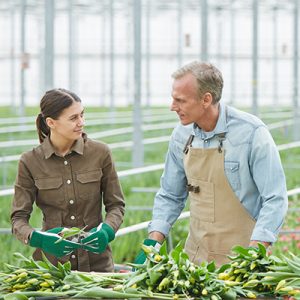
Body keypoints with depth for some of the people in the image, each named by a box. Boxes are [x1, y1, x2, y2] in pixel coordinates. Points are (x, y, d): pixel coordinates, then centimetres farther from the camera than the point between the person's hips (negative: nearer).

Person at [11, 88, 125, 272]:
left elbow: (116, 205, 5)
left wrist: (107, 230, -15)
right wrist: (38, 238, -22)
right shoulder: (30, 162, -2)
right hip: (51, 263, 0)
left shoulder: (100, 153, -1)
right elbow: (19, 218, -2)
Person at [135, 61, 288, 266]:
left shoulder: (251, 132, -14)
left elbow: (275, 200, -15)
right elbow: (170, 196, 13)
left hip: (239, 257, -5)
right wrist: (152, 244, -1)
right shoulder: (182, 135, 2)